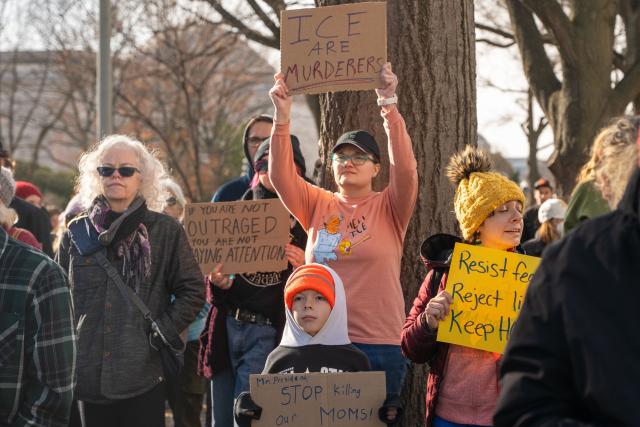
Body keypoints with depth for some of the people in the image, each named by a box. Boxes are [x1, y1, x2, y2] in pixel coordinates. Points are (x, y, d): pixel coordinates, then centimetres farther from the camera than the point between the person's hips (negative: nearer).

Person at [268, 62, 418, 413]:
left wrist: (389, 106, -22)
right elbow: (281, 175, -3)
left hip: (378, 344, -2)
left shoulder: (390, 209, 3)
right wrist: (282, 116, -14)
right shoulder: (318, 206, 10)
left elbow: (405, 167, -14)